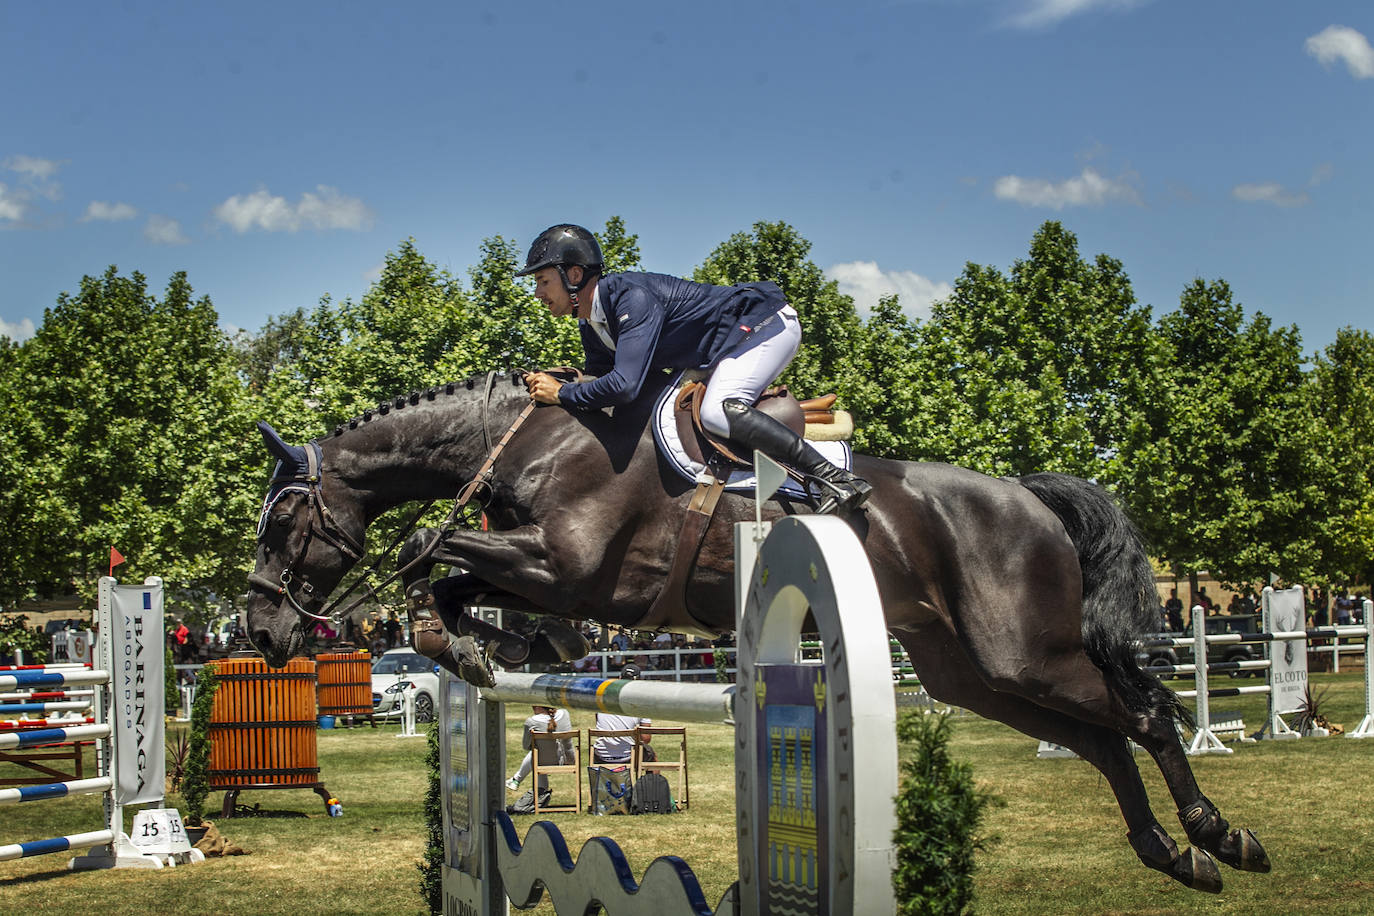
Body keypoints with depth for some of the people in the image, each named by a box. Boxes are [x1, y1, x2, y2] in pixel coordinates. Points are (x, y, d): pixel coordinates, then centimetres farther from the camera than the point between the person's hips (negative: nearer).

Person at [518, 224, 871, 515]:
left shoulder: (632, 297, -28)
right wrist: (544, 385, -2)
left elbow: (624, 385, -36)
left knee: (717, 411, -29)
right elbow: (599, 384, 13)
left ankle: (837, 479, -29)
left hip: (766, 322, -11)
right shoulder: (591, 328, 4)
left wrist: (561, 394, -23)